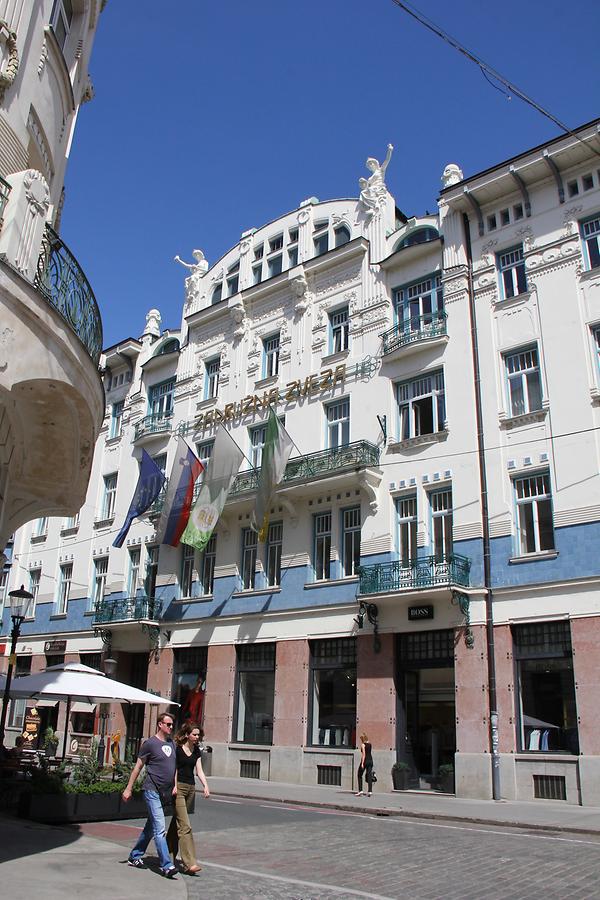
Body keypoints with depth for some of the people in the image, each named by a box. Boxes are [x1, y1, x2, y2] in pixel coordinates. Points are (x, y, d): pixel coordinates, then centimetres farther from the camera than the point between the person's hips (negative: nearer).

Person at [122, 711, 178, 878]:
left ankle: (135, 857, 30)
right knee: (160, 828, -12)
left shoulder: (171, 744, 12)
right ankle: (166, 865, -12)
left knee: (151, 827, 16)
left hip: (165, 793, 7)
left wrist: (175, 786, 6)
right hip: (152, 790, -7)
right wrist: (128, 789, -1)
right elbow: (138, 767, -3)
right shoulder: (150, 743, -8)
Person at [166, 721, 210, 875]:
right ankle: (189, 863, -14)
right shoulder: (176, 748, -9)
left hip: (190, 788, 7)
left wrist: (206, 786, -5)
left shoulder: (196, 751, 11)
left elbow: (199, 771, 9)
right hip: (178, 787, -7)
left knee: (177, 823, 15)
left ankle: (168, 856, 28)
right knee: (185, 826, -11)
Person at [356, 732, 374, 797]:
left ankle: (360, 791, 1)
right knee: (369, 776, 4)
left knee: (360, 776, 6)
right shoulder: (370, 744, 11)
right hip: (370, 760, 6)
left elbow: (363, 754, -16)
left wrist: (362, 763, -18)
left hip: (365, 761, -6)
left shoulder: (363, 744, -8)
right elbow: (371, 753, 15)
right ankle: (369, 791, -3)